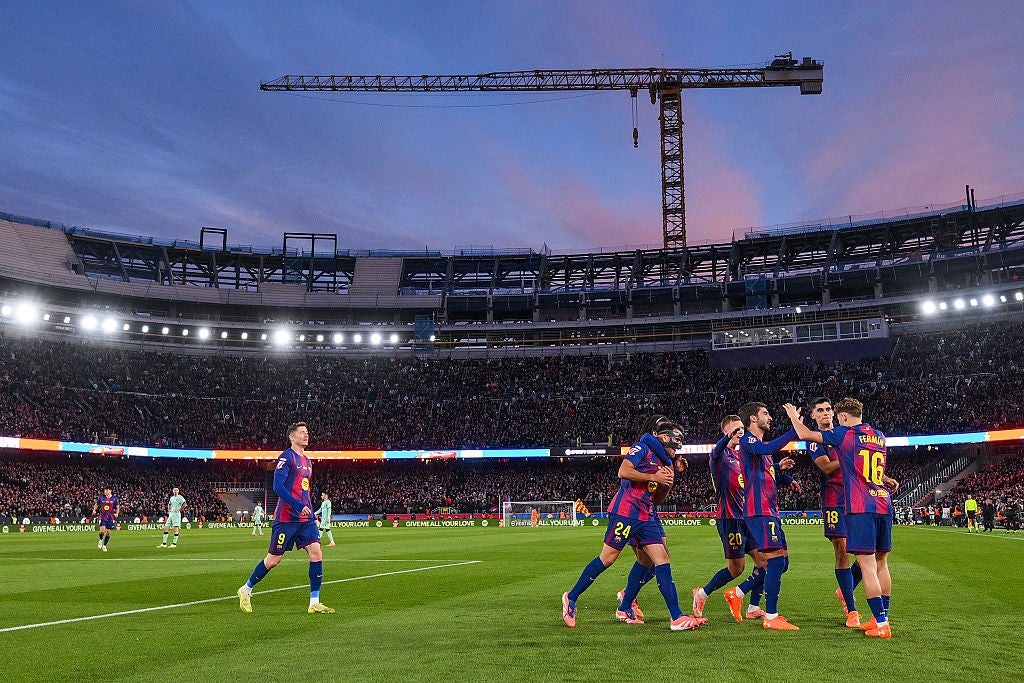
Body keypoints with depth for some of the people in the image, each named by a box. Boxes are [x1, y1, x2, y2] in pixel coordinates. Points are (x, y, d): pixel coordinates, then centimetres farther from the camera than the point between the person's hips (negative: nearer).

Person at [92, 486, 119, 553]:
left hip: (111, 518, 1)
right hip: (102, 517, -1)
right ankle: (101, 540, 15)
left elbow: (117, 507, 5)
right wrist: (94, 510, -2)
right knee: (102, 530, -17)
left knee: (108, 532, 4)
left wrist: (117, 513, -12)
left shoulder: (115, 498, -1)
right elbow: (96, 504, 15)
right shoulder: (101, 498, 2)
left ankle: (104, 546, 21)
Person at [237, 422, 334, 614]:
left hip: (306, 518, 7)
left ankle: (314, 603, -3)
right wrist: (298, 506, -25)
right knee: (274, 559, 2)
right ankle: (246, 590, 25)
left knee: (316, 553, -7)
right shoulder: (286, 457, -9)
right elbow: (278, 486, -19)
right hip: (286, 518, -7)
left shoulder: (306, 461, 16)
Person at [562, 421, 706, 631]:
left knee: (662, 559, -1)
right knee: (608, 558, -4)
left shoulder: (665, 462, 21)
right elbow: (623, 471, -18)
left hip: (646, 516, 9)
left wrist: (668, 480, 6)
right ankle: (571, 598, 10)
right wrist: (654, 477, -12)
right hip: (625, 511, -8)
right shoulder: (643, 448, -4)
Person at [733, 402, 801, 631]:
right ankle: (771, 617, -7)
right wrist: (795, 430, -26)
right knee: (776, 559, -13)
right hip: (759, 511, -10)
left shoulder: (759, 444, 25)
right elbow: (768, 449, -27)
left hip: (770, 511, 10)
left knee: (781, 561, 10)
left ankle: (737, 593, 18)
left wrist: (783, 471, 10)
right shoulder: (748, 440, -5)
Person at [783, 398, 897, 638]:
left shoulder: (844, 434, -4)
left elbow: (804, 434, -2)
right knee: (881, 564, 13)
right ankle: (882, 617, 19)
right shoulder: (880, 437, 15)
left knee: (867, 565, -6)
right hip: (884, 506, 7)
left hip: (860, 508, -7)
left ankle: (881, 624, -7)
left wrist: (794, 417, 15)